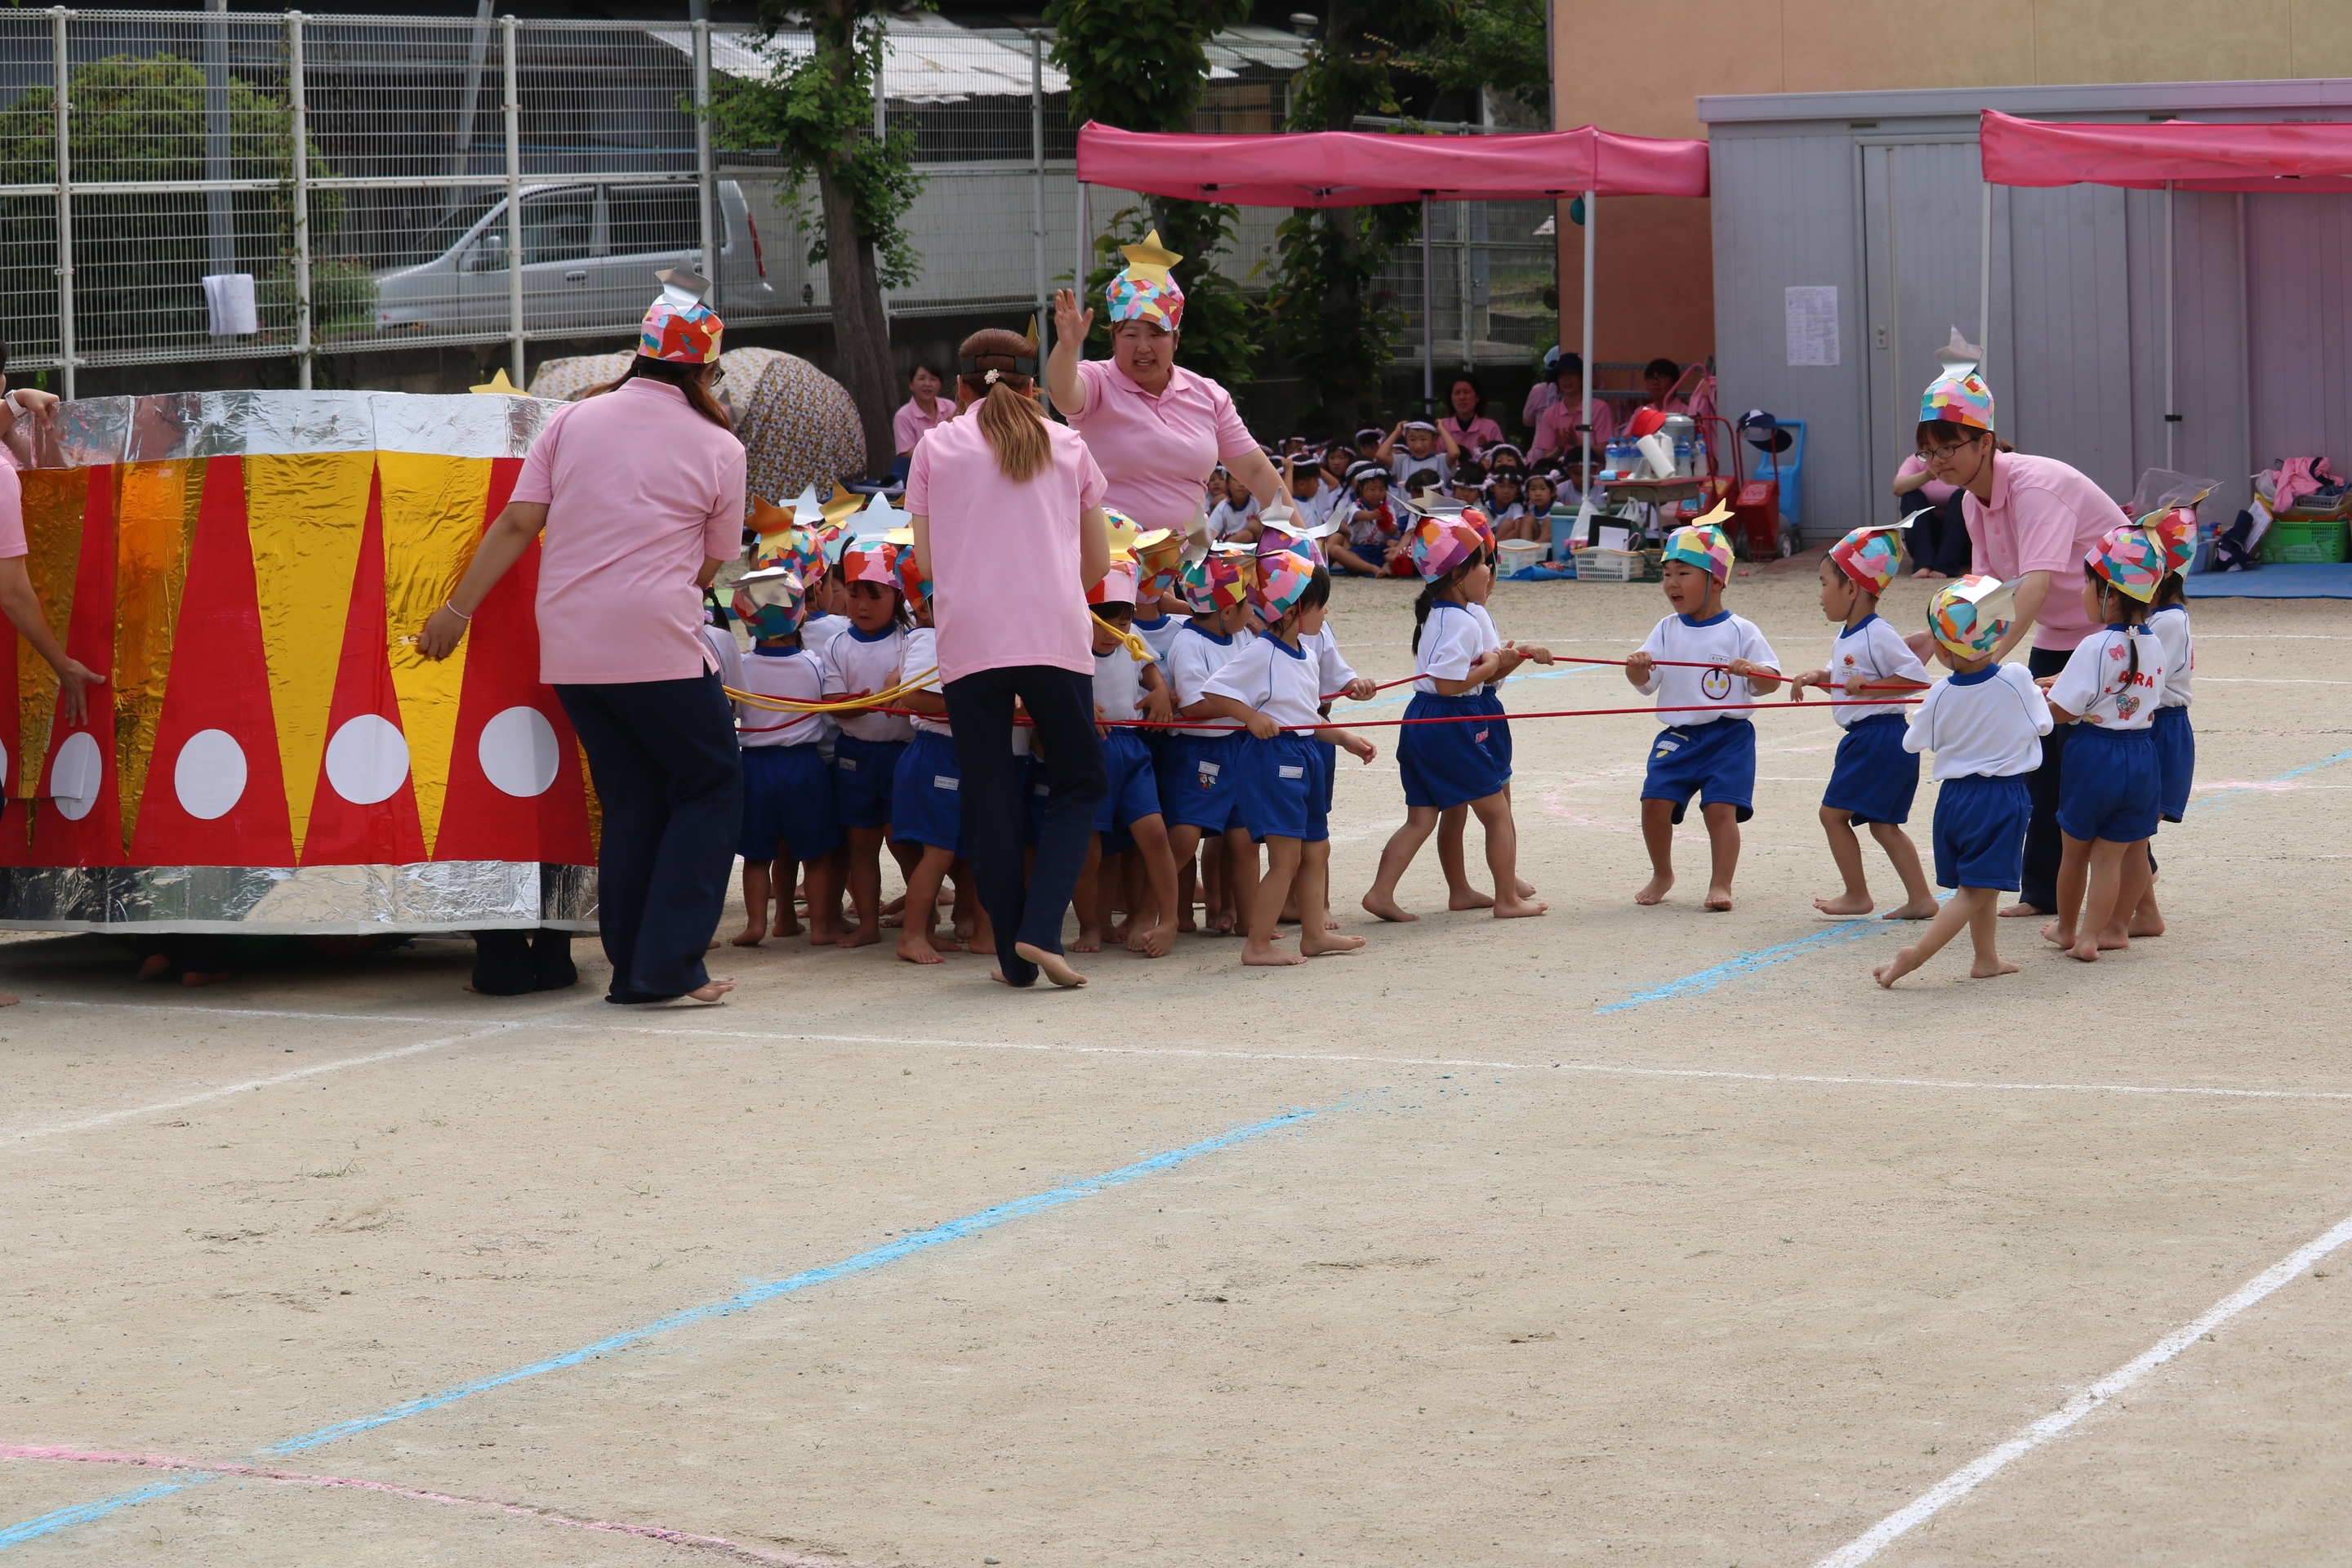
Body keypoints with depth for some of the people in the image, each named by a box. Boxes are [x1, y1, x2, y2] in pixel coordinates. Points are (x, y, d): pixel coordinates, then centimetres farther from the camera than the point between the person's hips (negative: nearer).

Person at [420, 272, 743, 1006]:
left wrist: (458, 608, 6)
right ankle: (669, 962, -4)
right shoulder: (718, 449, 1)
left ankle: (632, 967, 12)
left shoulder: (572, 421, 6)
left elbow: (517, 523, 2)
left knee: (631, 799, 13)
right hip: (658, 643, -4)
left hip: (570, 648, 4)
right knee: (710, 786, 7)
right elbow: (710, 566, 7)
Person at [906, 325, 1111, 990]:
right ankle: (1040, 928, -7)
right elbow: (1097, 562, 16)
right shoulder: (1068, 446, 13)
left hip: (968, 637, 0)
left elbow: (925, 557, 9)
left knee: (989, 797, 7)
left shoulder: (935, 448, 10)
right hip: (1055, 634, 0)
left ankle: (1014, 955, 5)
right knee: (1077, 783, 11)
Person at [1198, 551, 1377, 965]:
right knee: (1286, 856, -10)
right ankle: (1258, 945, -4)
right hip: (1271, 756, -10)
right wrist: (1252, 716, -24)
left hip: (1304, 756, 10)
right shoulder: (1261, 655, -15)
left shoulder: (1306, 658, 12)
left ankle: (1314, 934, 29)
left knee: (1316, 849, 17)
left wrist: (1346, 738, 13)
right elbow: (1210, 695, -15)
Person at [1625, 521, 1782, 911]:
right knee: (1655, 802, -6)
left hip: (1728, 736, -3)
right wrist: (1636, 667, -20)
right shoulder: (1666, 631, 7)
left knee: (1720, 806, -12)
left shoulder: (1740, 631, -1)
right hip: (1677, 736, 3)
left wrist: (1753, 670, -22)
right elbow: (1644, 682, 2)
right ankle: (1662, 874, 16)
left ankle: (1721, 884, -4)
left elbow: (1769, 683, -1)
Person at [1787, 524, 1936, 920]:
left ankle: (1857, 895, 4)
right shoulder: (1846, 637, 13)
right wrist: (1817, 677, 5)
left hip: (1879, 738, -10)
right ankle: (1920, 897, 11)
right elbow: (1843, 678, 25)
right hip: (1861, 739, 10)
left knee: (1833, 812, -4)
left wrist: (1868, 687, -21)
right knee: (1883, 824, 11)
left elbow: (1916, 677, -19)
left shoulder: (1878, 636, -17)